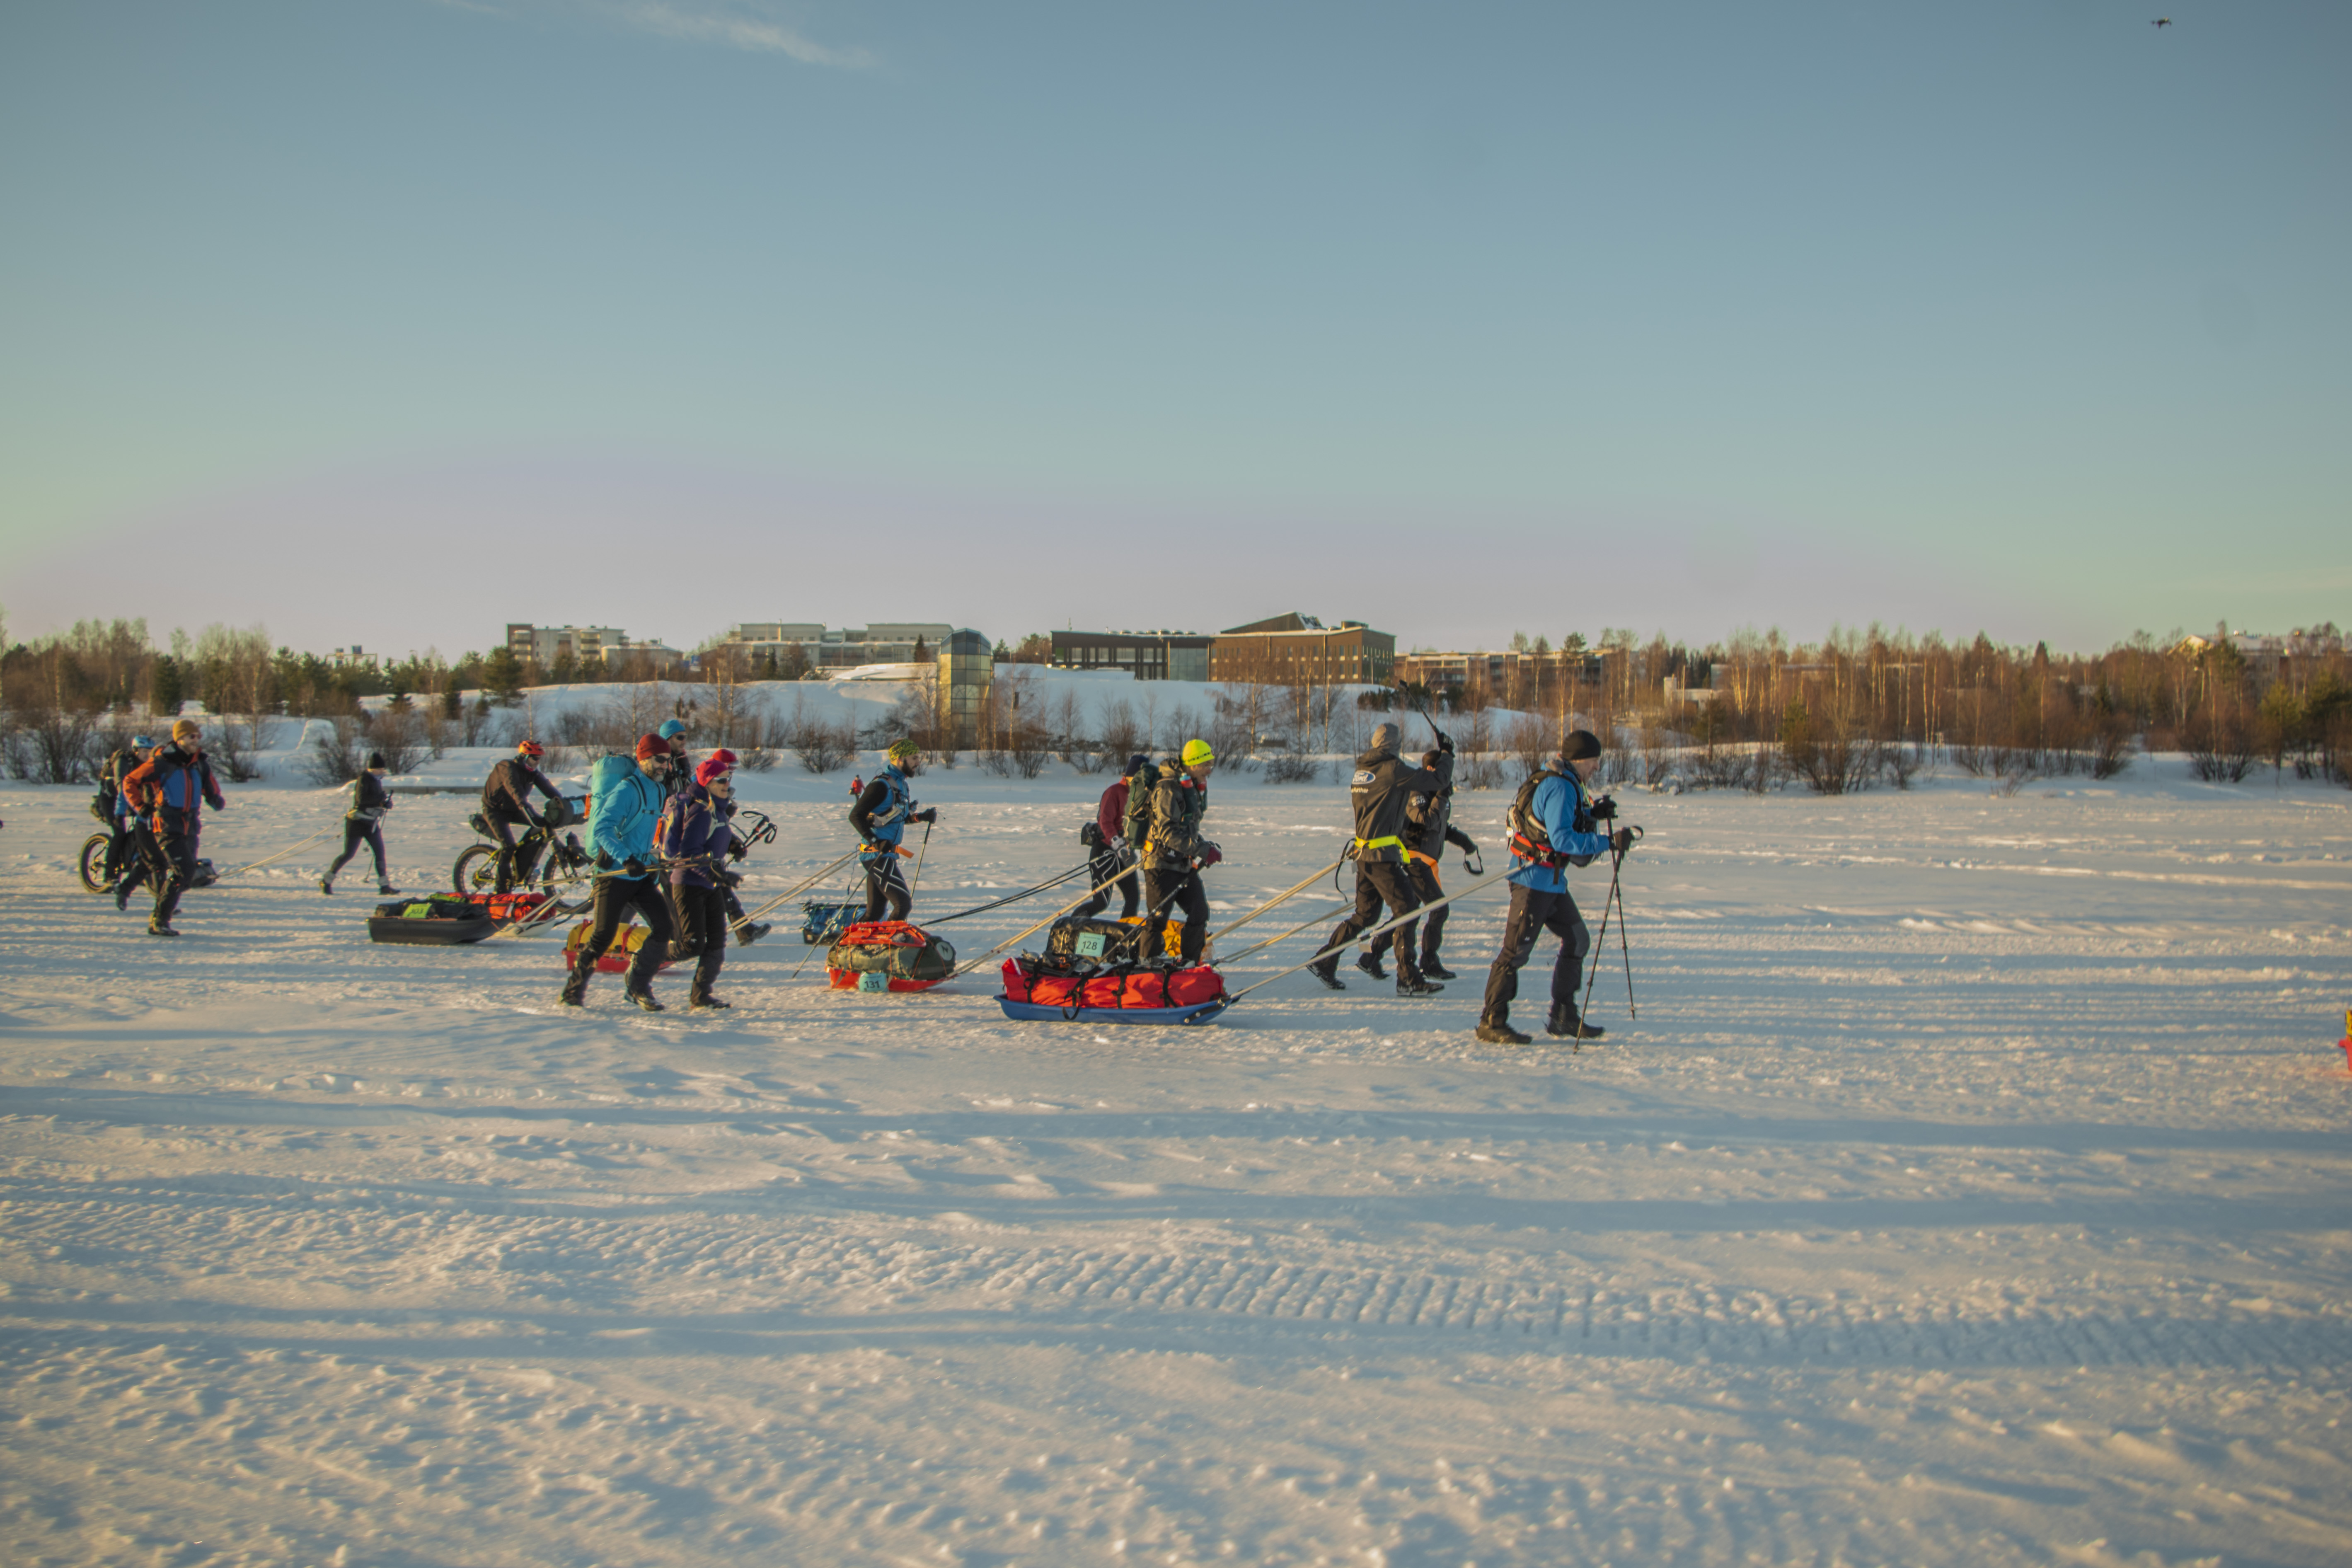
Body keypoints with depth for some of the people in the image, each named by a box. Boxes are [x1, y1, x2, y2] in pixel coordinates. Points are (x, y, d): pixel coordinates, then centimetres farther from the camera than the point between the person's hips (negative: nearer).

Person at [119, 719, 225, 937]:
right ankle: (159, 921, -9)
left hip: (191, 827, 7)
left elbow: (211, 788, 20)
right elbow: (130, 782, -1)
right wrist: (142, 808, -4)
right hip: (168, 826, -7)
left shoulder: (200, 765, 9)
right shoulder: (161, 763, -9)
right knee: (183, 871, -17)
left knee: (188, 874, 10)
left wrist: (216, 800, -3)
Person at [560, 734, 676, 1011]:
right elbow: (602, 829, -27)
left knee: (664, 927, -6)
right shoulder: (628, 789, -17)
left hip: (641, 874, 7)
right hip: (614, 873, -7)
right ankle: (573, 991, 15)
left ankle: (637, 987, 6)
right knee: (603, 936, -4)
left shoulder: (658, 790, 10)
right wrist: (626, 859, -37)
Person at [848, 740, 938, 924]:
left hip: (887, 855, 9)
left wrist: (922, 817, 8)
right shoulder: (882, 785, -14)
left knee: (875, 912, 11)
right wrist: (875, 841, -26)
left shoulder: (900, 784, 14)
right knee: (903, 903, -13)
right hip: (877, 855, -9)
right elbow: (856, 816, -17)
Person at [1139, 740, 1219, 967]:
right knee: (1157, 918, -6)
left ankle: (1189, 964, 17)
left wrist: (1206, 847, 6)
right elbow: (1168, 832, -26)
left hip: (1184, 863, 9)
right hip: (1162, 863, -9)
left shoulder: (1194, 787, 11)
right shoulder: (1168, 789, -19)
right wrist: (1203, 850, -28)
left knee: (1200, 913, 6)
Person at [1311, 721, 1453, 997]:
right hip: (1382, 856, -9)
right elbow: (1439, 780, -8)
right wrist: (1446, 755, 10)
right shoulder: (1392, 768, -13)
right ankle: (1408, 979, -4)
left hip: (1364, 853, 9)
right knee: (1407, 910, -4)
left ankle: (1324, 963, 19)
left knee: (1365, 915, 17)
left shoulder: (1362, 769, 12)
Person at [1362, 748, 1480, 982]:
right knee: (1440, 908, -9)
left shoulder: (1434, 792, 15)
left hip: (1422, 862, 10)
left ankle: (1371, 958, 12)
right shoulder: (1416, 793, -15)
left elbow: (1441, 825, 26)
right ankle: (1429, 964, 1)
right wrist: (1441, 797, -21)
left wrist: (1462, 839, 15)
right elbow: (1428, 821, -26)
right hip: (1414, 859, -10)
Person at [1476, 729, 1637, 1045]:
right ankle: (1491, 1023, -3)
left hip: (1552, 881, 11)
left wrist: (1592, 816, 10)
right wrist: (1608, 842, -27)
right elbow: (1562, 839, -27)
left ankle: (1563, 1017, 20)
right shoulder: (1560, 787, -18)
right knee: (1516, 950, -8)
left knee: (1577, 940, 14)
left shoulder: (1562, 784, 14)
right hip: (1535, 879, -11)